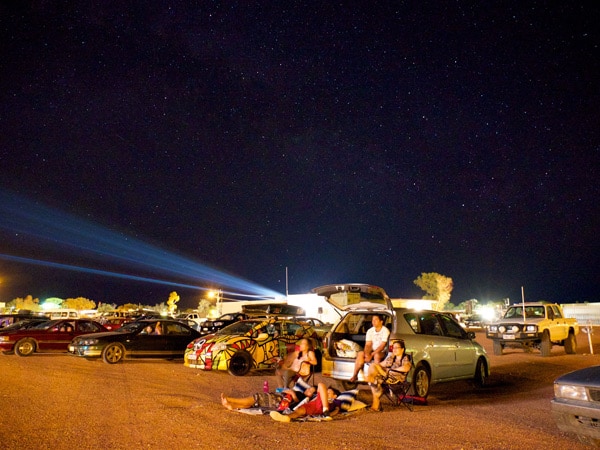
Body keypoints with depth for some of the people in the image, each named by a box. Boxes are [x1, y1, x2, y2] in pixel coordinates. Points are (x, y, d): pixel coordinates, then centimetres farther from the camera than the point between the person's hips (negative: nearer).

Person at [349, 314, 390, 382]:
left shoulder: (385, 331, -12)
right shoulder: (370, 331, 5)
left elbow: (382, 346, -18)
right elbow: (368, 345, -1)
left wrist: (371, 354, -24)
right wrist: (367, 354, -20)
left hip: (382, 352, -5)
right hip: (372, 351, 5)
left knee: (377, 355, -37)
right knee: (360, 353, -22)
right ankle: (355, 375, -19)